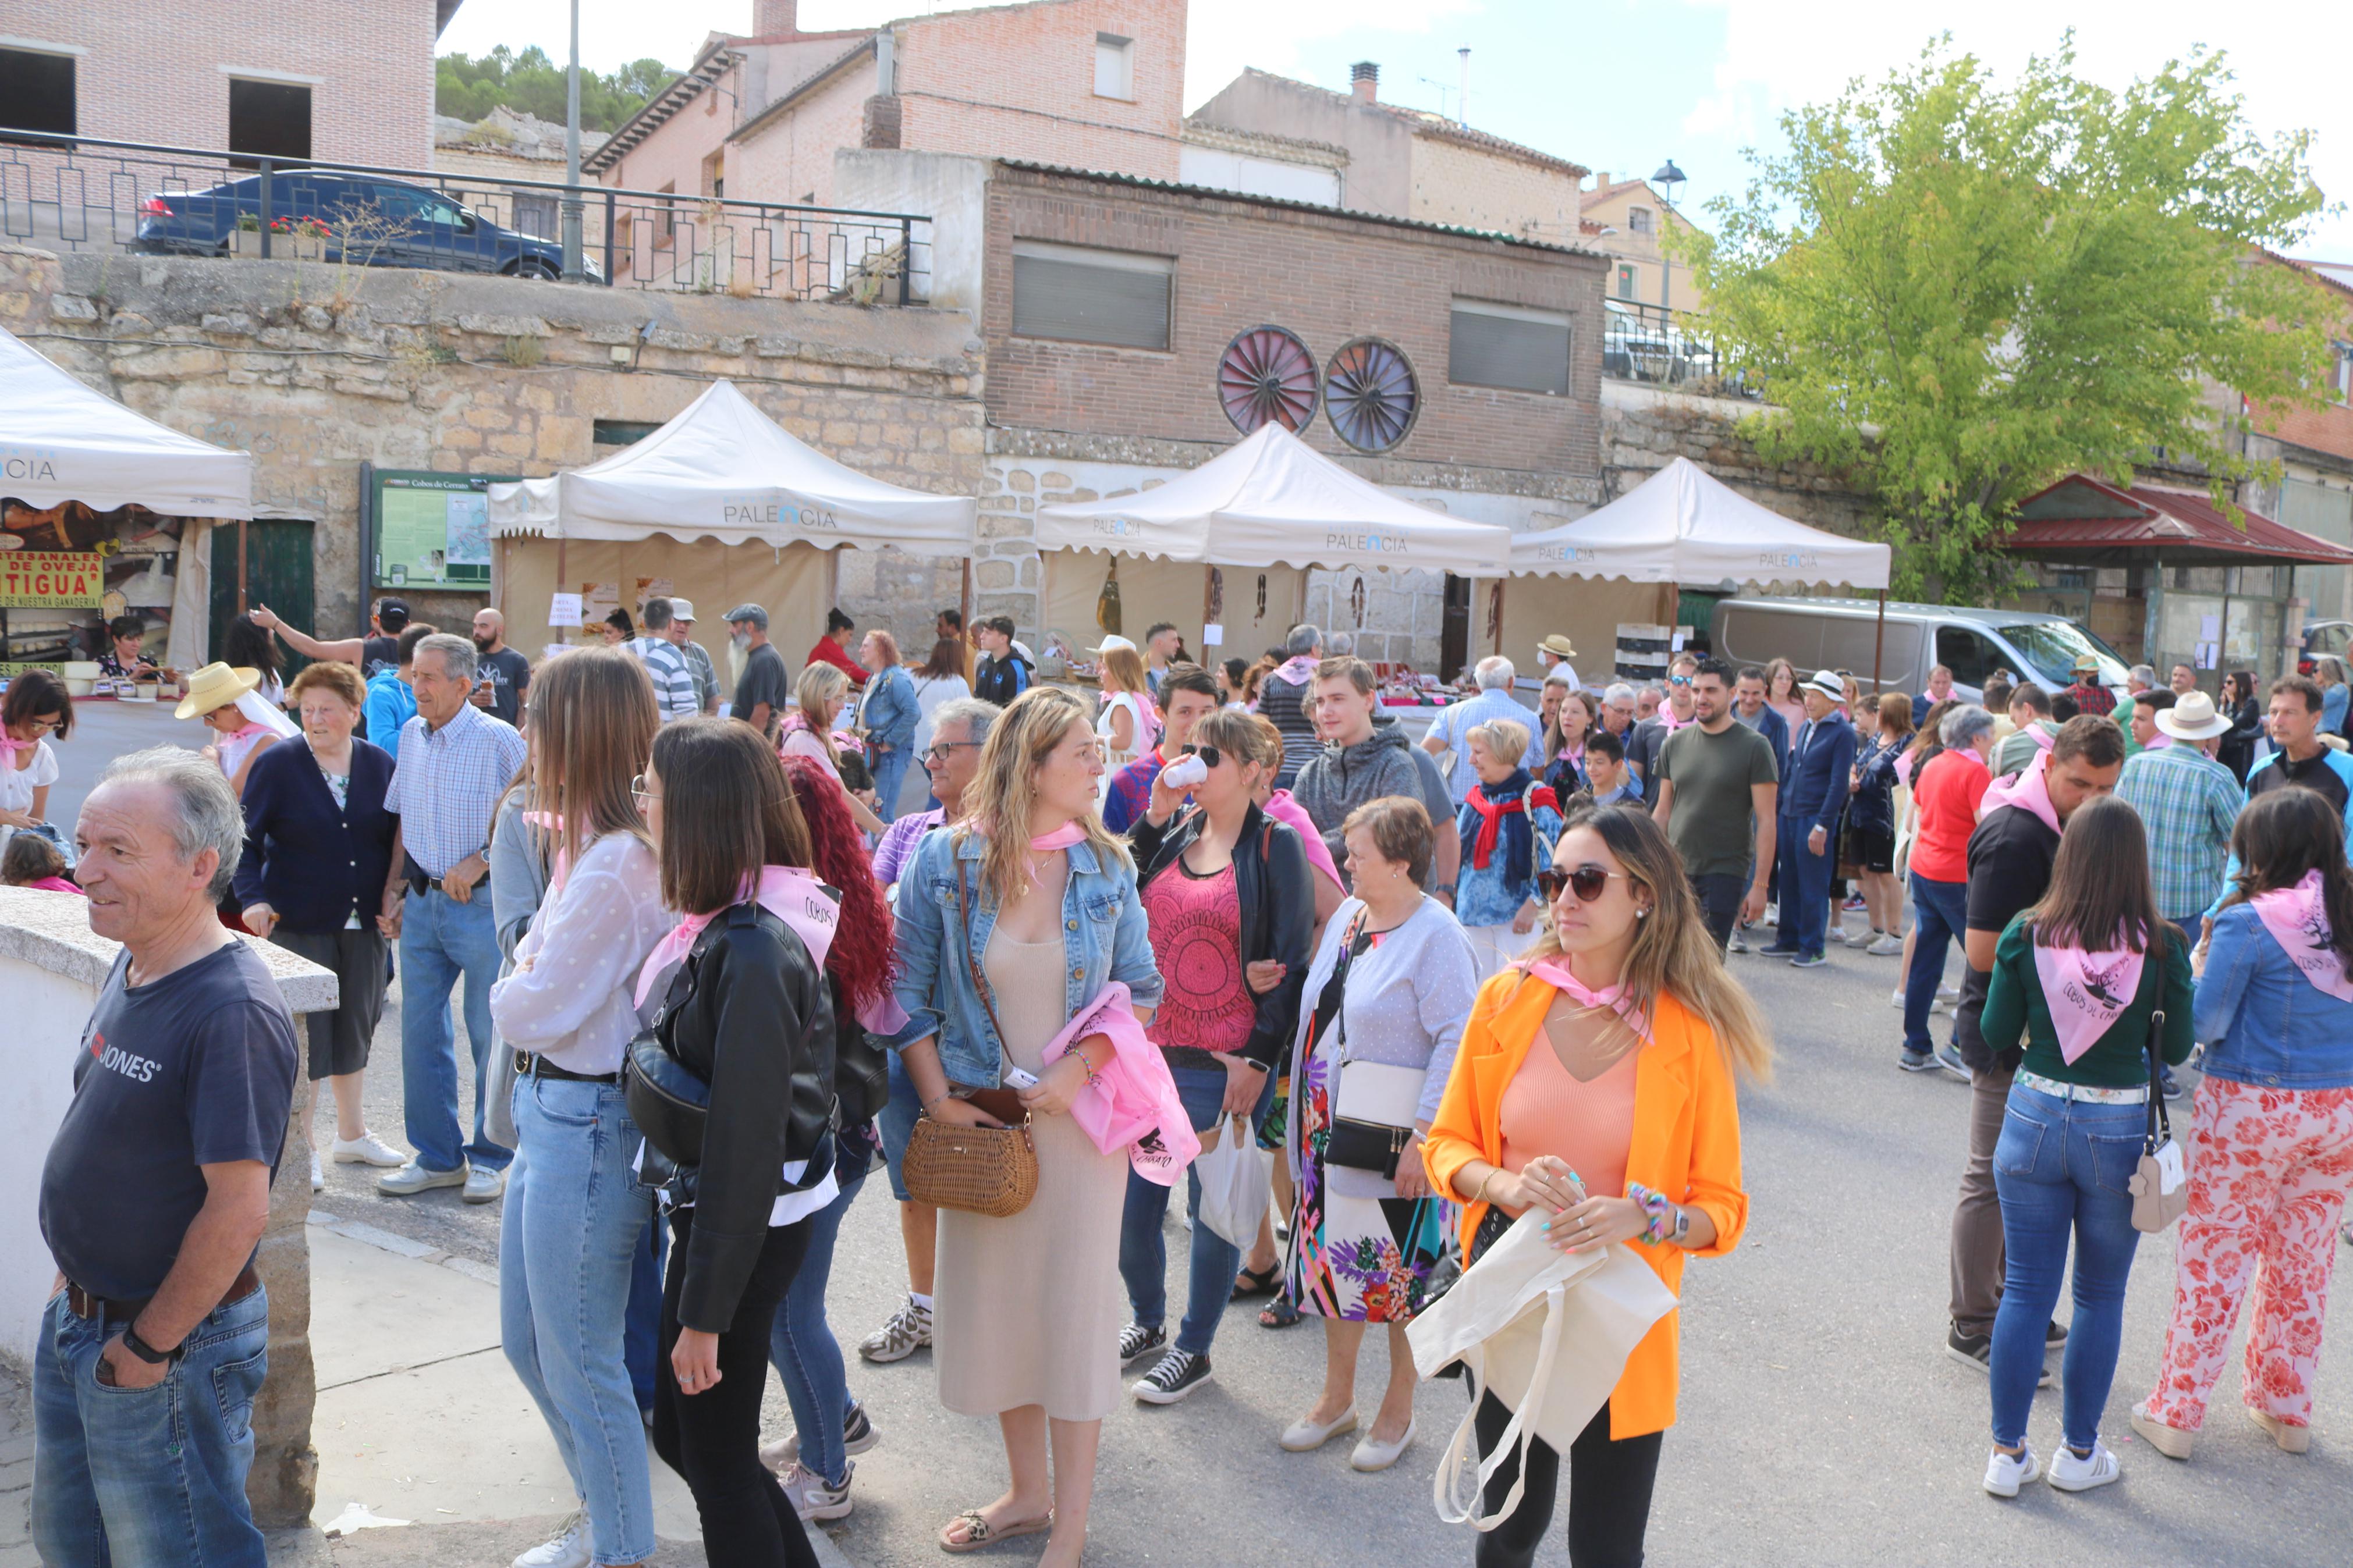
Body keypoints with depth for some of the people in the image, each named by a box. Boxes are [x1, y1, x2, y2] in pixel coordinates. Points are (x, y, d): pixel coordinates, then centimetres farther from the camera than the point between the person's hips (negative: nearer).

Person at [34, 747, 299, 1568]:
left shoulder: (231, 1012, -27)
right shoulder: (133, 967, 2)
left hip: (166, 1349, -9)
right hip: (79, 1317, 9)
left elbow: (239, 1206, -27)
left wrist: (149, 1346, -18)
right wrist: (83, 1295, 13)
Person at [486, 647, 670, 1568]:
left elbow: (537, 1007, -20)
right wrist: (528, 982, -8)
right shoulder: (591, 843, 10)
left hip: (585, 1122, -10)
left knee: (579, 1362, 4)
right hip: (549, 1109, 10)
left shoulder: (618, 862, -23)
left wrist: (508, 993, 0)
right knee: (528, 1341, 22)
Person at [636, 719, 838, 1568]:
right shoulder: (727, 925, 2)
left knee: (716, 1456, 8)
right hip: (713, 1209, 9)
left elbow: (746, 1139, -25)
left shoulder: (751, 951, -26)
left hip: (748, 1225, -9)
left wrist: (705, 1311, -20)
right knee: (680, 1433, 21)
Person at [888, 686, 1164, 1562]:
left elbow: (1142, 990, 1)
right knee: (995, 1303, 12)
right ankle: (1028, 1494, 32)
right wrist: (940, 1102, -7)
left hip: (1080, 1117, -1)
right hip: (982, 1122, 1)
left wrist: (1079, 1068, -14)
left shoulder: (1105, 865, -3)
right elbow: (909, 997, -1)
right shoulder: (943, 863, -6)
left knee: (1075, 1305, 3)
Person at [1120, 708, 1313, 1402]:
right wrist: (1155, 819, -6)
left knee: (1214, 1209, 8)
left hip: (1225, 1065, -5)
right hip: (1148, 1052, 5)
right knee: (1131, 1201, 12)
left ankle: (1193, 1348, 25)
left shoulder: (1276, 846, -6)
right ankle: (1148, 1321, 36)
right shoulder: (1172, 831, 9)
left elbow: (1291, 961, -7)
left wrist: (1259, 1058, -12)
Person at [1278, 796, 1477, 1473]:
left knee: (1399, 1272, 5)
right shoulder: (1346, 916, 7)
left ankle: (1398, 1411, 24)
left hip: (1395, 1143, -7)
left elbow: (1456, 1042, -20)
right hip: (1328, 1131, 8)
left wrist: (1424, 1136, -23)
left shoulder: (1437, 936, -16)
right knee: (1330, 1257, 16)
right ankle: (1336, 1398, 33)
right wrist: (1303, 1116, 16)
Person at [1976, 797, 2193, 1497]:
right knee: (2101, 1298, 15)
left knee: (2025, 1290, 10)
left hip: (2035, 1121, 1)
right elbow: (2176, 1049, -3)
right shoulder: (2162, 946, -12)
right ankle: (2079, 1452, 26)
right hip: (2120, 1131, -1)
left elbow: (1996, 1034, -3)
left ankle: (2008, 1453, 18)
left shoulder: (2027, 933, -9)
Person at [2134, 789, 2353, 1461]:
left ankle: (2176, 1413, 12)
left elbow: (2204, 1022, -15)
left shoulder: (2248, 923, -16)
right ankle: (2286, 1409, 30)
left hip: (2251, 1108, -5)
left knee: (2212, 1261, 4)